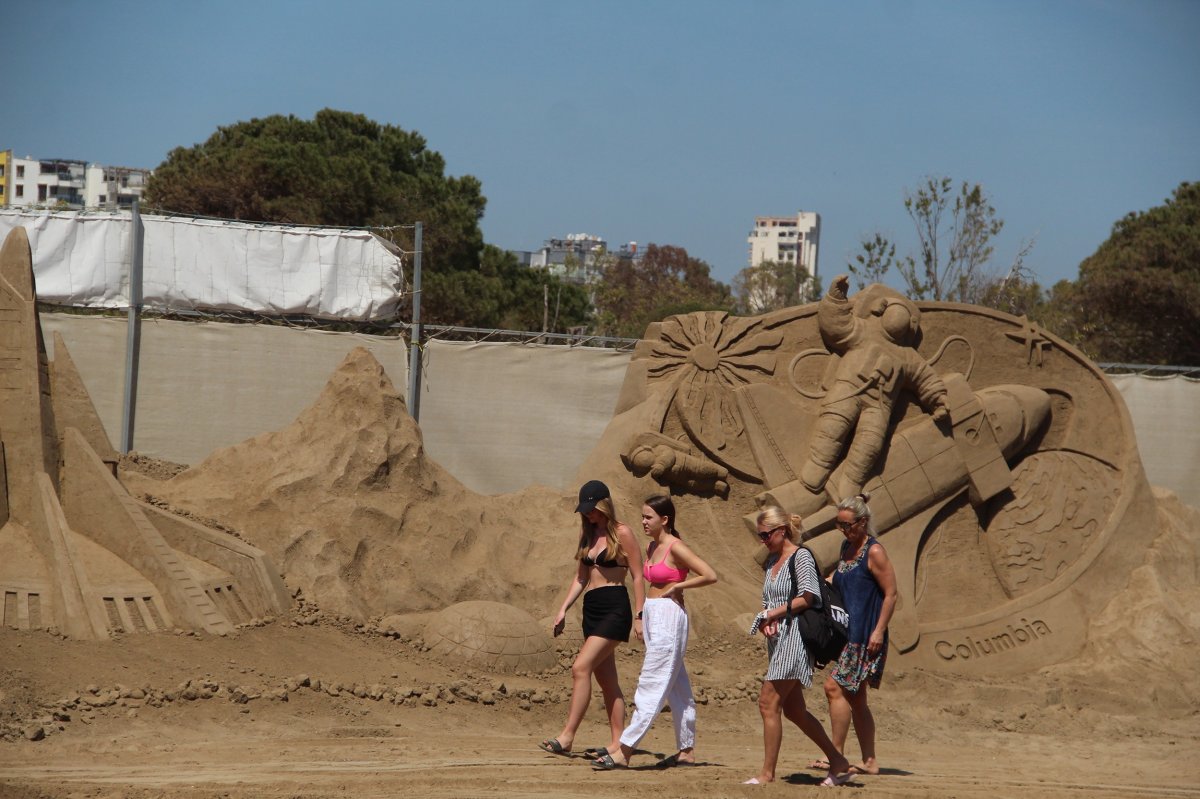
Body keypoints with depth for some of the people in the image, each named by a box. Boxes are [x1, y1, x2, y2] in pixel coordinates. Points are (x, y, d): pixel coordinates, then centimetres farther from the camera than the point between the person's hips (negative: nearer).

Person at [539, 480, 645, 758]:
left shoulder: (622, 534, -5)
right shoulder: (588, 534, 15)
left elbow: (637, 576, -6)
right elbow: (580, 577, 20)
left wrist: (639, 616, -12)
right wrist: (563, 609, 10)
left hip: (615, 609, -8)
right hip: (591, 609, 8)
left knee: (580, 667, -19)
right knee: (607, 680, 8)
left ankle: (567, 736, -22)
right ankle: (617, 741, 10)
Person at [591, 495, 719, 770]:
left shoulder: (675, 548, -12)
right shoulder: (651, 547, 13)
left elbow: (709, 575, -19)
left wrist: (677, 587, -12)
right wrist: (642, 619, 13)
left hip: (669, 616, -9)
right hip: (651, 615, 9)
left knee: (651, 685, -9)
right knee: (676, 686, 12)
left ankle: (624, 751, -13)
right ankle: (687, 750, 17)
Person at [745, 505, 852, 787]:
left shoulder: (801, 557, -8)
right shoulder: (772, 560, 17)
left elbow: (807, 598, -16)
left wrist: (775, 613, -13)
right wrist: (764, 621, 1)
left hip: (795, 636, -10)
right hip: (778, 638, 10)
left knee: (768, 703, -11)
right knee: (793, 709, 11)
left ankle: (767, 772, -7)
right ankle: (838, 763, 20)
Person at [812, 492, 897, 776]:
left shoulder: (874, 552, -11)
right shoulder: (847, 547, 14)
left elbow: (891, 594, -13)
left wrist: (878, 631, -18)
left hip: (865, 634, -9)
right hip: (846, 632, 9)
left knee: (835, 687, -15)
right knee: (855, 699, 9)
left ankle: (837, 755, -12)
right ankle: (869, 761, 14)